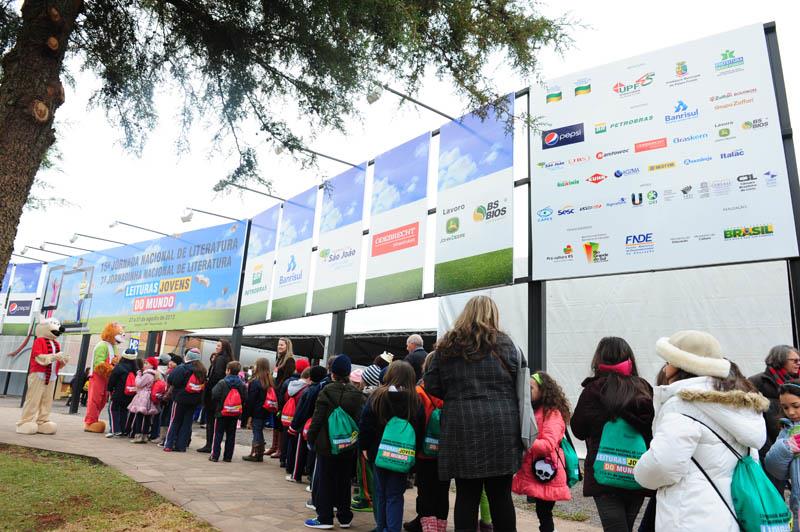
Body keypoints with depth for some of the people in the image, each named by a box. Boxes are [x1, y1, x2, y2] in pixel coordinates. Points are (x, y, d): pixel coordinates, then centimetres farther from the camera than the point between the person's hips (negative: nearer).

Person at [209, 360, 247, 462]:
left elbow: (214, 395, -15)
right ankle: (228, 456, 14)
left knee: (218, 435, 6)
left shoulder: (222, 383, -11)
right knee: (231, 436, 11)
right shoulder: (242, 385, -1)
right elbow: (245, 398, -1)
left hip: (221, 413, -3)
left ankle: (215, 455, 7)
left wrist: (216, 405, 3)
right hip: (235, 415, 3)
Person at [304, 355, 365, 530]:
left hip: (327, 444, -4)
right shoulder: (358, 395, -2)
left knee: (325, 481, 8)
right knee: (344, 482, 15)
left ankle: (325, 518, 12)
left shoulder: (327, 391, -11)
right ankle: (344, 518, 23)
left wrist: (311, 438, 0)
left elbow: (317, 418, -11)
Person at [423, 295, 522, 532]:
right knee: (500, 495, 9)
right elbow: (522, 385, 6)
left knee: (466, 496, 8)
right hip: (500, 429, -1)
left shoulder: (447, 346, 6)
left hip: (460, 428, 1)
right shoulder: (504, 344, 3)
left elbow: (431, 386, 7)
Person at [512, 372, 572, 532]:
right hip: (534, 472, 8)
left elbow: (549, 444, -23)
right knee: (541, 512, 15)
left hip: (547, 474, -8)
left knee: (544, 513, 1)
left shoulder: (553, 413, -13)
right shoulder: (532, 411, 13)